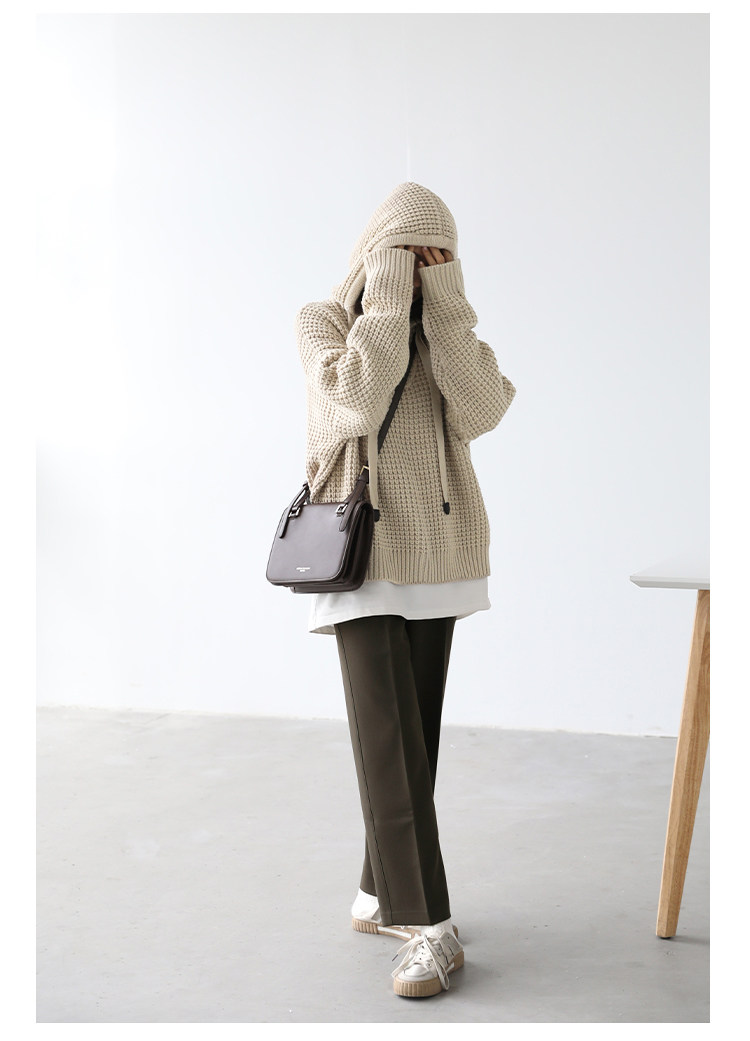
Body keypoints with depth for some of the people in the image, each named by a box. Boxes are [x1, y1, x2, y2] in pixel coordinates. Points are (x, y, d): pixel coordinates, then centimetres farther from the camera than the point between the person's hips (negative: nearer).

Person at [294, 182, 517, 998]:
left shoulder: (445, 330, 9)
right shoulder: (323, 320, -2)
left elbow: (482, 412, -10)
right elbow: (357, 400, -22)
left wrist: (443, 306, -13)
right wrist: (388, 298, -17)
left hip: (437, 550, 5)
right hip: (362, 551, -4)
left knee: (413, 732, 8)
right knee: (387, 735, -11)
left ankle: (380, 893, 21)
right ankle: (428, 928, -10)